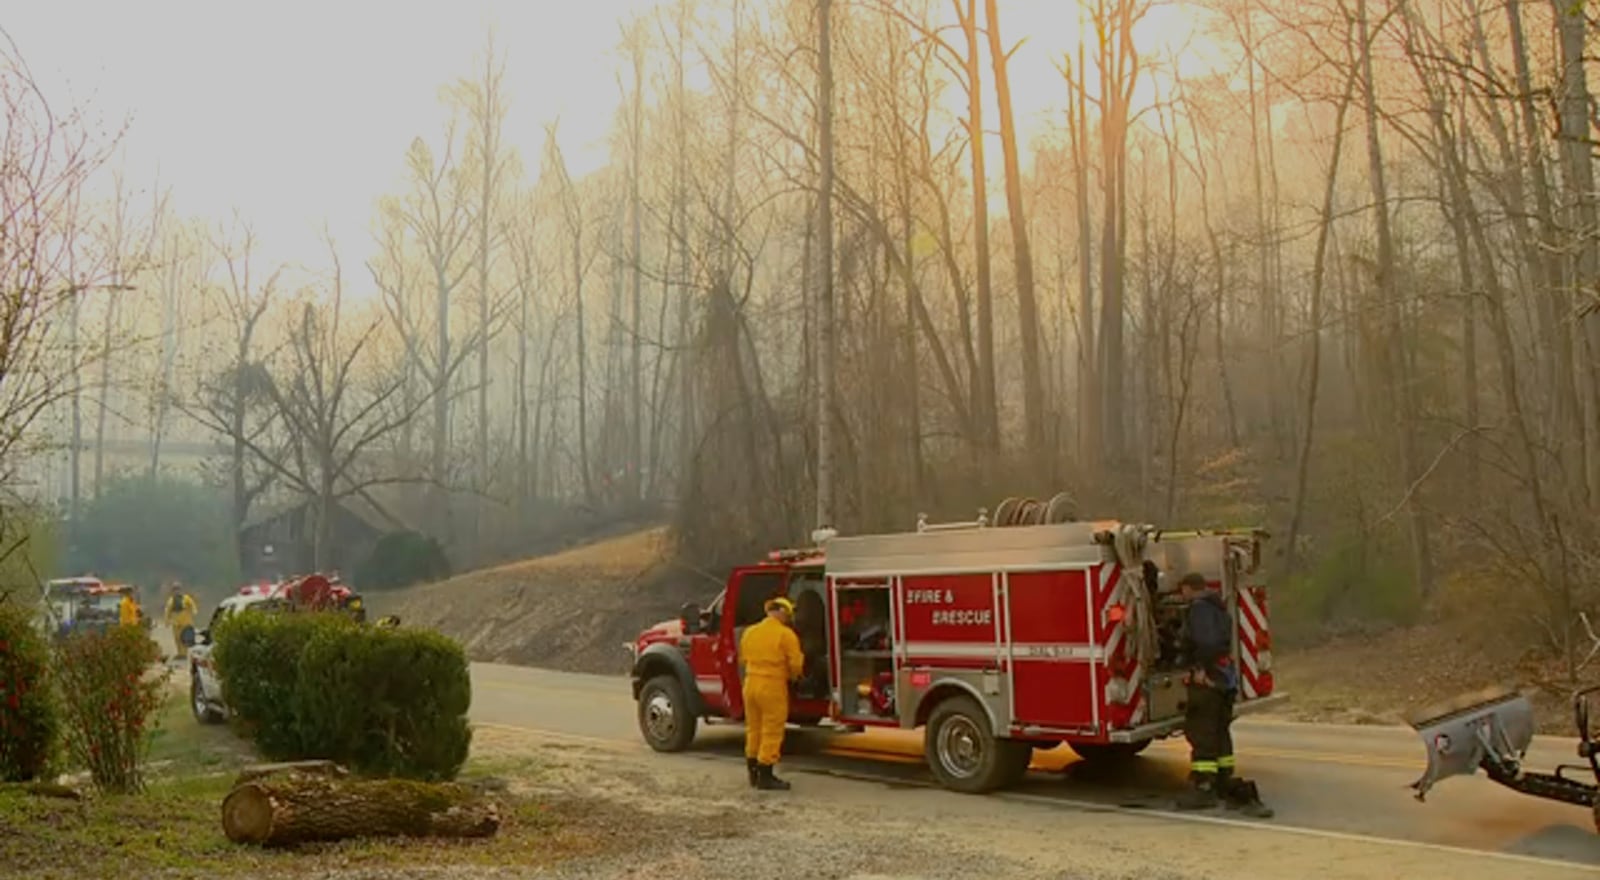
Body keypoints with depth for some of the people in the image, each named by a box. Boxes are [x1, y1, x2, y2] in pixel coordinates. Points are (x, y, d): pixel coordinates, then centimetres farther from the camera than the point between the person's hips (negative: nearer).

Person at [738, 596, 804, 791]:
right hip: (773, 687, -6)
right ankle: (765, 777, 4)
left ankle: (754, 774, 25)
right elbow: (796, 664, -10)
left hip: (751, 683, 6)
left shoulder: (750, 632, 8)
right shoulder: (786, 634, -10)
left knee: (753, 730, 16)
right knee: (771, 732, 2)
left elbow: (743, 659, 13)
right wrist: (792, 676, 10)